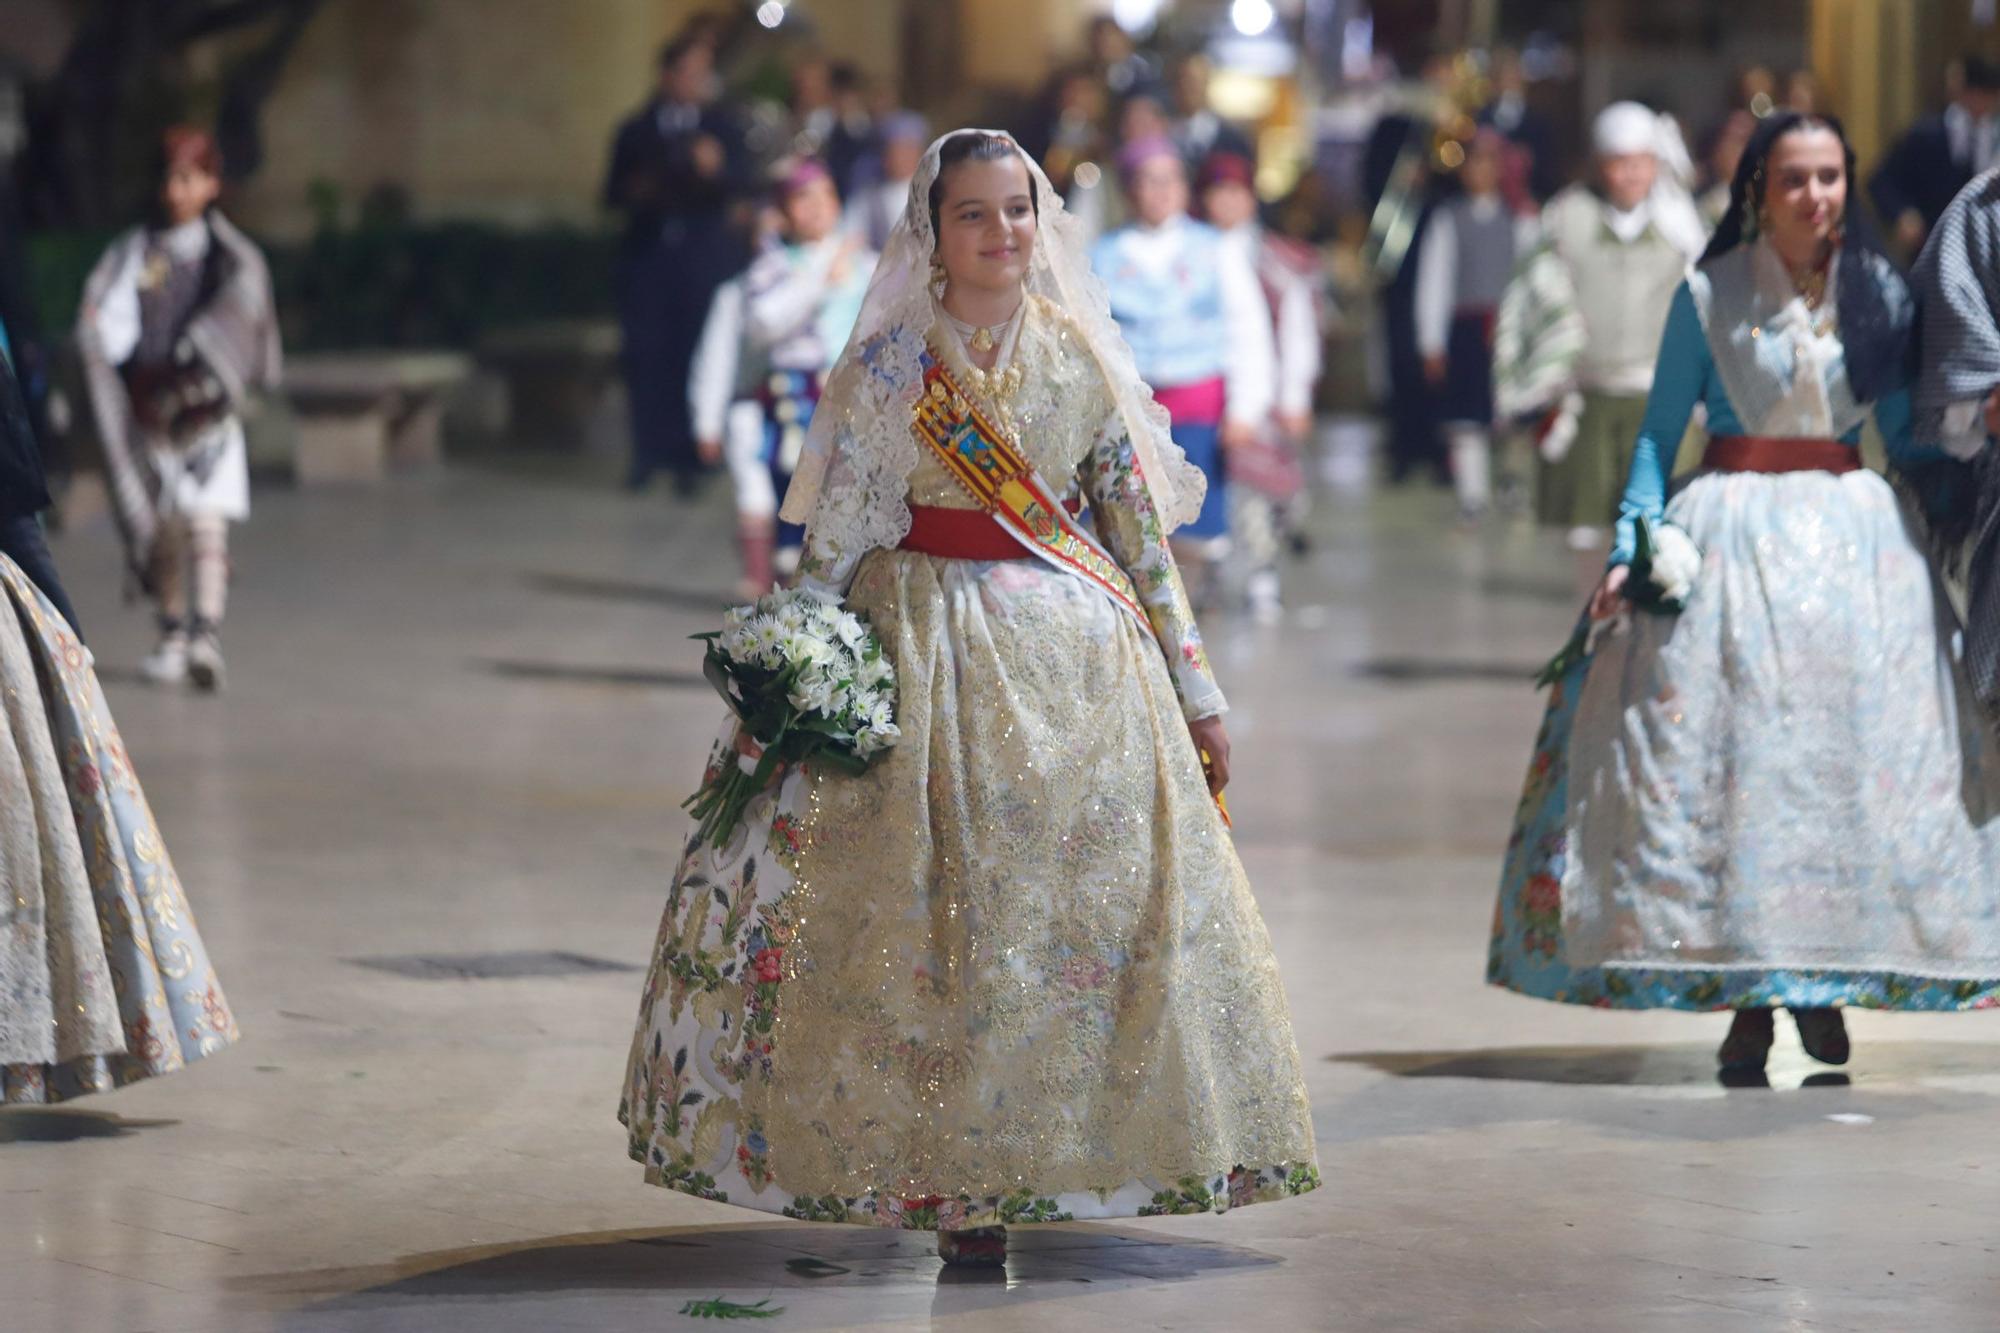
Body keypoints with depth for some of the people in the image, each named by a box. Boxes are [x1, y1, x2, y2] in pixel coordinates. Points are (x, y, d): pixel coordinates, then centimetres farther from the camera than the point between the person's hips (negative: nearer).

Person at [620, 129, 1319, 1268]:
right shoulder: (891, 366, -1)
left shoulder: (1082, 358, 6)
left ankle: (1041, 1158, 12)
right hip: (929, 644, -3)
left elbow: (1141, 524, 10)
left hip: (1077, 650, 3)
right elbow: (835, 534, 0)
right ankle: (957, 1182, 4)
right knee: (940, 909, -3)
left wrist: (1192, 683, 9)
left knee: (1089, 896, 1)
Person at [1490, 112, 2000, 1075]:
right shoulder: (1708, 295, -1)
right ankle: (1745, 997, 1)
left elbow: (1905, 433, 15)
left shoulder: (1878, 294, 6)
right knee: (1722, 752, -6)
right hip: (1731, 536, -2)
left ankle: (1823, 989, 10)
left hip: (1853, 541, 2)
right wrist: (1633, 546, -8)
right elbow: (1659, 433, 1)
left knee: (1852, 754, -2)